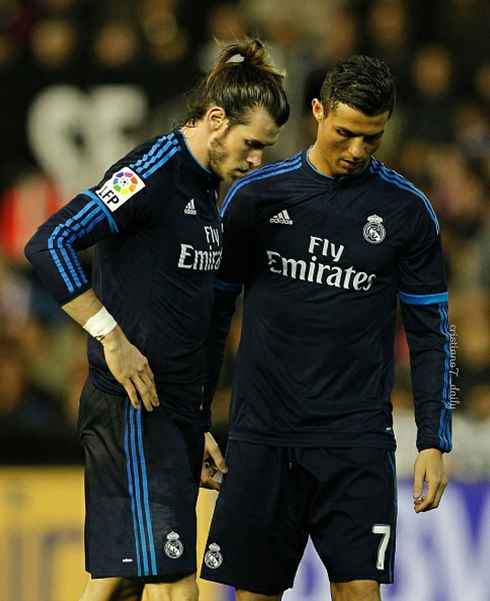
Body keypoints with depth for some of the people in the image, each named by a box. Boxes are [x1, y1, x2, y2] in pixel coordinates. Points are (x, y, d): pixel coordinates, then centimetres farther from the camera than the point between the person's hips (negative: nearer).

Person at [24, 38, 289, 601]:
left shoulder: (206, 185, 17)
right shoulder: (154, 171, -12)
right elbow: (49, 243, -21)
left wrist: (195, 427, 22)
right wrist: (111, 336, -20)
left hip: (173, 409, 9)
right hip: (133, 407, -9)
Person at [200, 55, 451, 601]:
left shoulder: (407, 210, 3)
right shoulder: (256, 196, 3)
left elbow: (430, 332, 7)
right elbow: (214, 309, 10)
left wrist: (434, 442, 1)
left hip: (356, 437, -1)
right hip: (261, 433, 1)